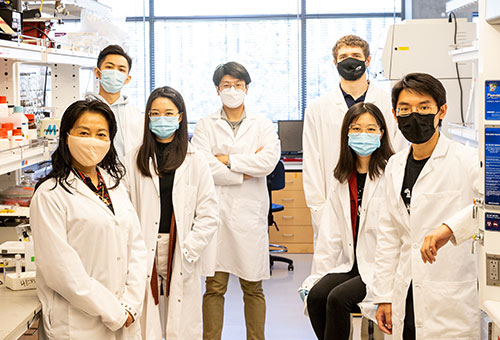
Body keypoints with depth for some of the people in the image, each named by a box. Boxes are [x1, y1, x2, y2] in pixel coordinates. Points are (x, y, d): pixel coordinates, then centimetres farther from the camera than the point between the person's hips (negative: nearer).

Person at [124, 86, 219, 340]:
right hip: (144, 255, 0)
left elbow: (208, 216, 3)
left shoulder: (195, 161, 6)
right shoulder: (134, 160, 6)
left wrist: (187, 251, -6)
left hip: (182, 257, 0)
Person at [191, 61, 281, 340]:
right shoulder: (206, 126, 8)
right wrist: (246, 171, -8)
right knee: (214, 286, 1)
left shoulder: (263, 126, 11)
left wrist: (227, 160, -9)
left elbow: (268, 161, -8)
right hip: (215, 211, -1)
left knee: (253, 287, 5)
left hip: (251, 213, 1)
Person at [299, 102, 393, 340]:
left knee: (338, 298, -24)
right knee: (316, 295, -18)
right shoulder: (342, 178, 12)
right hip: (350, 264, 6)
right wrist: (317, 276, 3)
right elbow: (331, 233, 10)